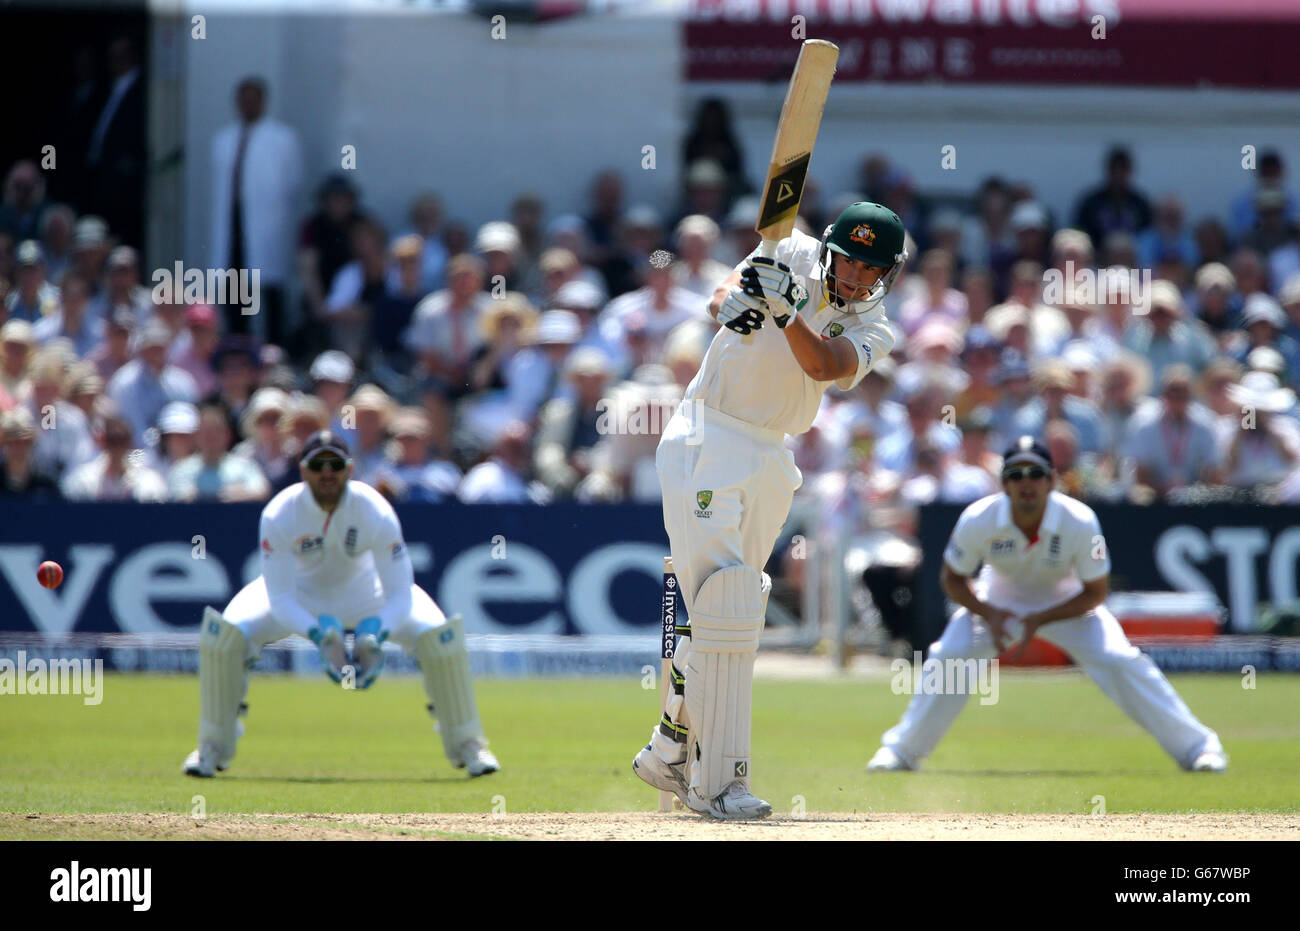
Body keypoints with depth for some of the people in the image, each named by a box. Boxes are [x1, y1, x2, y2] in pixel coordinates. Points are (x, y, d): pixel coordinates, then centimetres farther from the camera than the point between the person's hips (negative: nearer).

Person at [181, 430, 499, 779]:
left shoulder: (375, 512, -31)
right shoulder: (279, 515, -31)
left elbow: (400, 595, -29)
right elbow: (280, 599, -30)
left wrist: (376, 636, -49)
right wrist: (318, 634, -48)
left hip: (364, 587, 0)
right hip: (298, 588, 0)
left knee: (439, 635, -20)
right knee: (224, 635, -25)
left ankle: (467, 745, 2)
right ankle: (214, 747, -4)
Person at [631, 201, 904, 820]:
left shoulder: (873, 333, 4)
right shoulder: (795, 257, -2)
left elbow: (823, 365, -19)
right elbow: (723, 299, -20)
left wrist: (784, 312, -36)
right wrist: (737, 301, -44)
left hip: (768, 461, 6)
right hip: (706, 444, -6)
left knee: (731, 613, 12)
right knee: (727, 608, -15)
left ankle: (669, 754, 30)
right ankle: (718, 781, -17)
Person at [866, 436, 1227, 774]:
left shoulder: (1080, 522, -33)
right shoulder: (978, 521, -30)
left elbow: (1095, 593, -19)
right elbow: (952, 579, -11)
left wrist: (1039, 621, -28)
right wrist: (988, 614, -27)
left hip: (1066, 600, -1)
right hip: (1000, 599, 1)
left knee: (1119, 662, -17)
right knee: (948, 657, -16)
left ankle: (1197, 746, -7)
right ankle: (900, 750, 3)